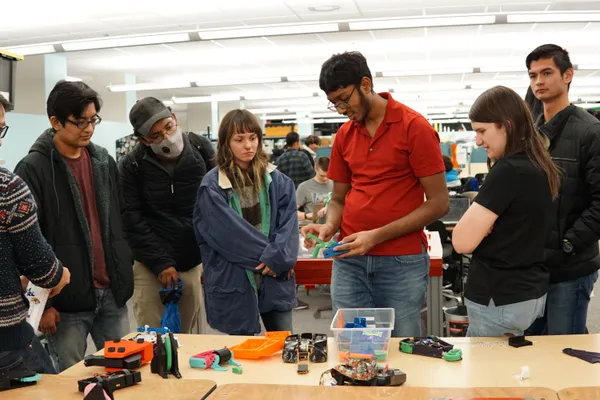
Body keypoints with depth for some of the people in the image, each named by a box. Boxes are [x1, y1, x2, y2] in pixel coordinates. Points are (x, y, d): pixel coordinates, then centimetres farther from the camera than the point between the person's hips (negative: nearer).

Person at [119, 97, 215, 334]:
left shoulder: (201, 149, -3)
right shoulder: (132, 166, -7)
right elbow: (132, 220, -7)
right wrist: (161, 263, -13)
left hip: (195, 264, 2)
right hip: (151, 268, -1)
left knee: (186, 338, 9)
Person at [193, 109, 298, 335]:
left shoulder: (277, 180, 6)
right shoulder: (212, 186, -7)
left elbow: (288, 222, -2)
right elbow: (231, 232, -14)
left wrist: (278, 257, -17)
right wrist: (266, 254, -13)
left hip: (274, 278, 4)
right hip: (233, 281, -3)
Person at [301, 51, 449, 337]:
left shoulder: (415, 127, -7)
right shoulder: (344, 135, 9)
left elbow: (438, 203, -9)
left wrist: (377, 236, -15)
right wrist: (330, 226, -6)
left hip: (402, 262, -4)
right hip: (349, 260, 4)